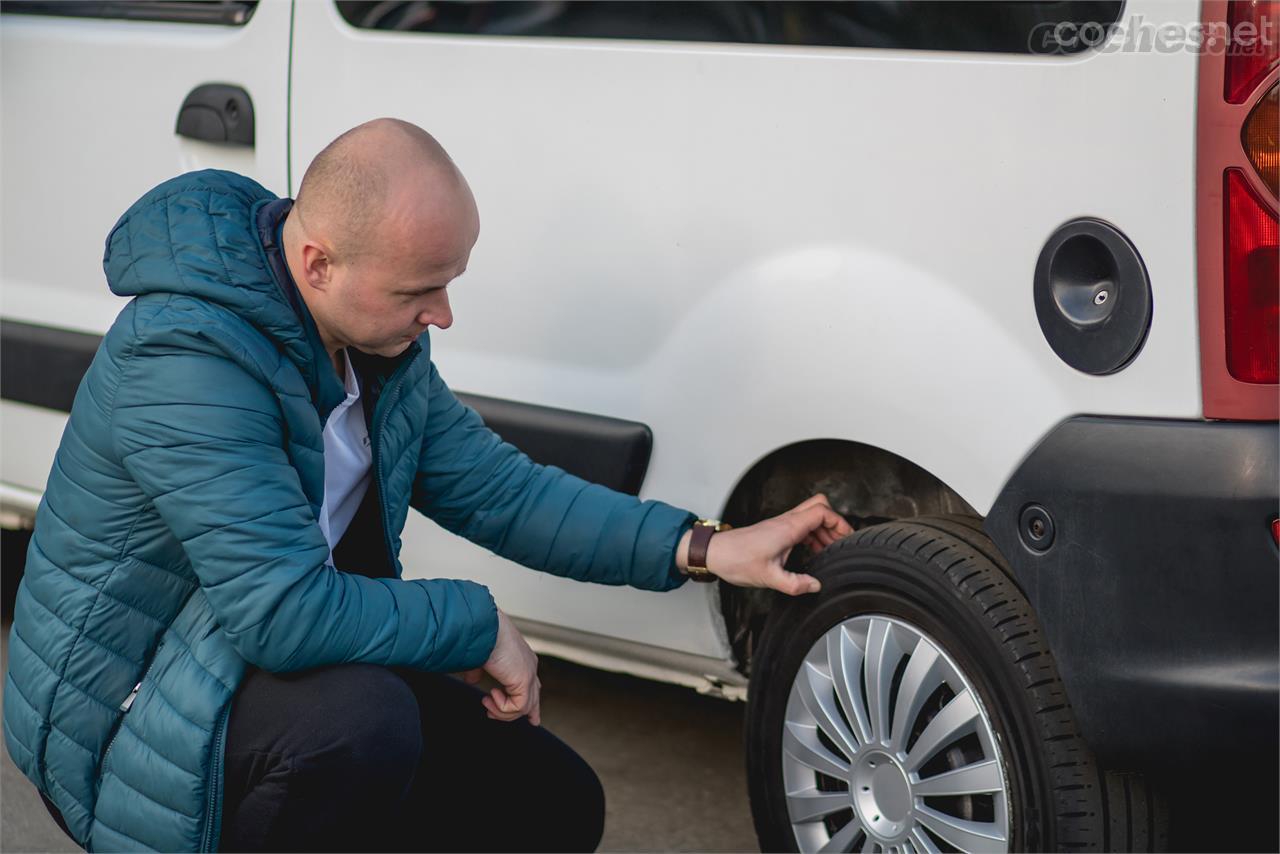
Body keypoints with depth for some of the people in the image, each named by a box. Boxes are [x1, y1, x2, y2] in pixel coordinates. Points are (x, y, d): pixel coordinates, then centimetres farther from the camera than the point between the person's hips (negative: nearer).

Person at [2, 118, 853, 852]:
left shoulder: (377, 334, 0)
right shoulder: (186, 360, -29)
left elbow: (493, 487, 8)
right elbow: (287, 614, -35)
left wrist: (702, 549, -2)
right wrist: (480, 624, -21)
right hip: (125, 725, -9)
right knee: (360, 720, -37)